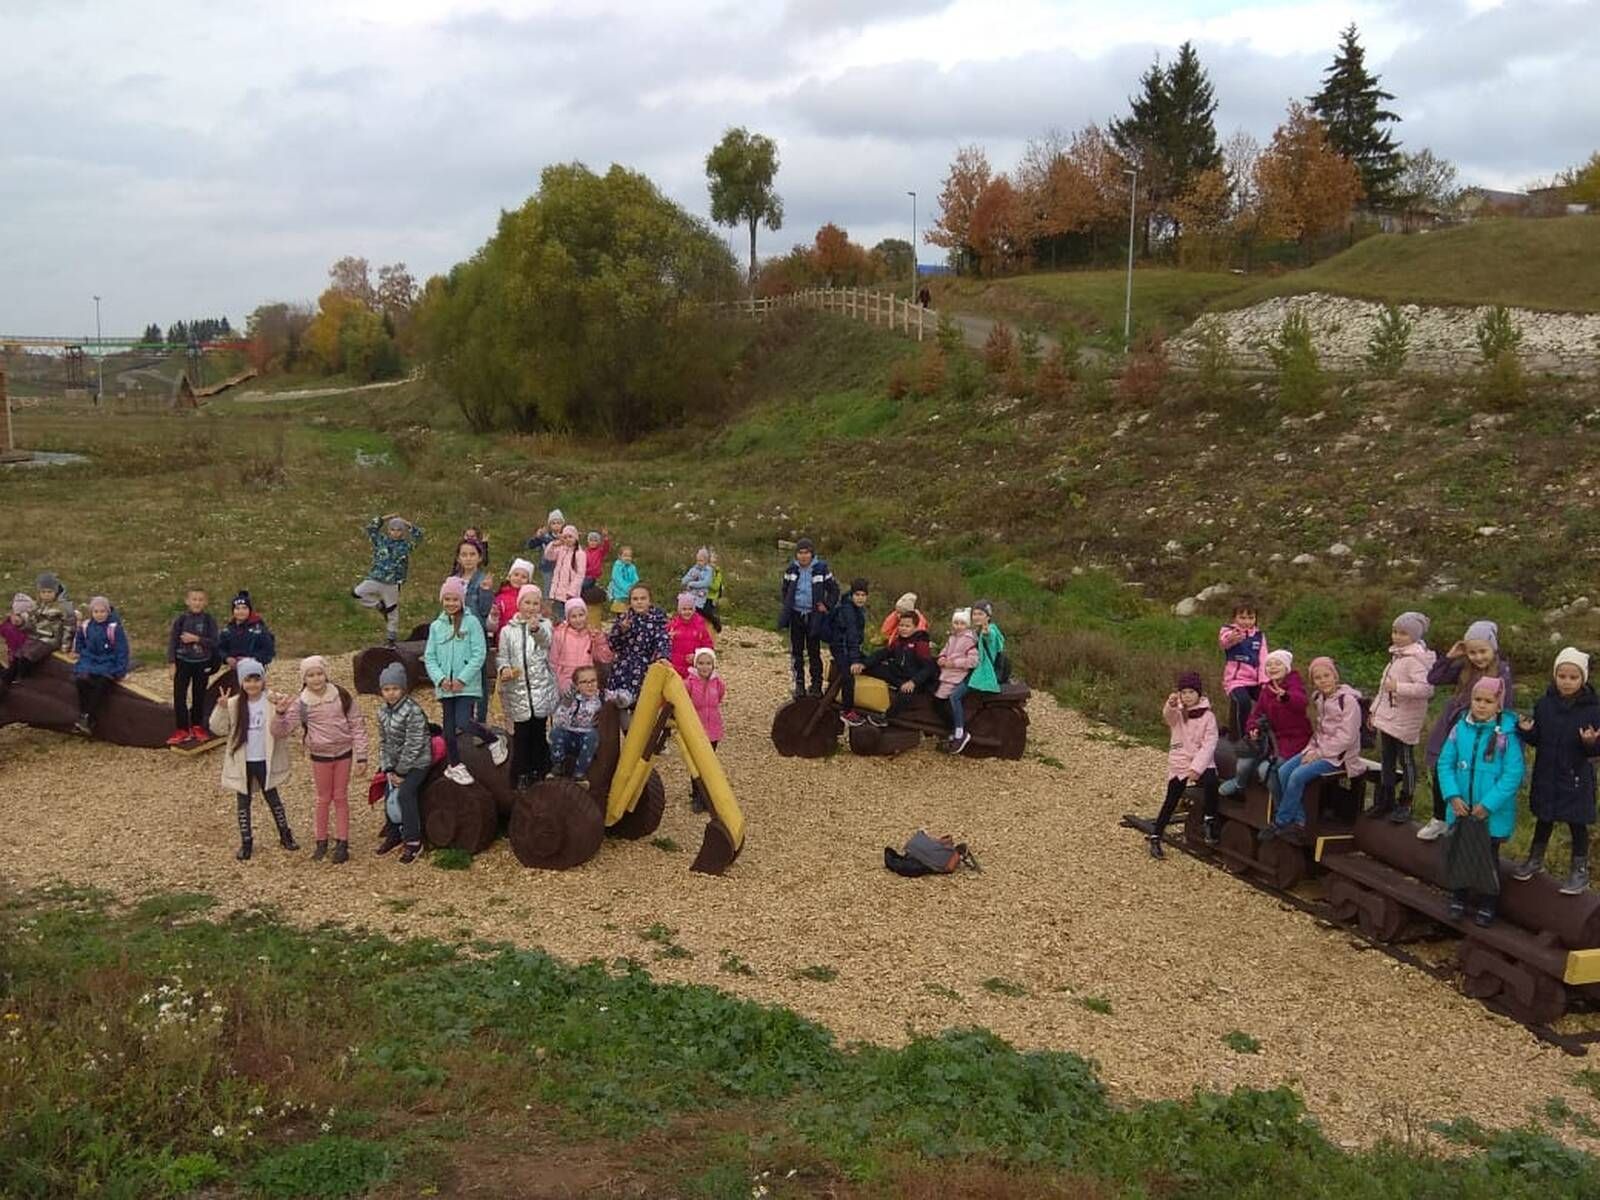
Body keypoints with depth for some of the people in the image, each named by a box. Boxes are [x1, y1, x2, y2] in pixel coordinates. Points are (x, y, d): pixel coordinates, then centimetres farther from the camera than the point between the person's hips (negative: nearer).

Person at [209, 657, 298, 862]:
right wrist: (221, 709, -21)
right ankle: (246, 841, 21)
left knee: (272, 798, 13)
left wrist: (280, 713, -33)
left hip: (264, 760, -1)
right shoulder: (233, 704, -4)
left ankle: (285, 835, 27)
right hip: (242, 762, 1)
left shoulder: (271, 701, -8)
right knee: (243, 801, 10)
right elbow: (219, 729, -6)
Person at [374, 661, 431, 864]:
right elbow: (383, 742, 8)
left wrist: (400, 771, -17)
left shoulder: (413, 711, -21)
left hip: (417, 763, -7)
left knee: (405, 794, -19)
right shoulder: (383, 711, 3)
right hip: (396, 763, 7)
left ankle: (413, 841, -10)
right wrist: (388, 769, -2)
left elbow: (413, 745, -21)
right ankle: (393, 833, 25)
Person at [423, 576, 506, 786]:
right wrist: (440, 678, -9)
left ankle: (494, 741, 10)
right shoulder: (436, 626, 7)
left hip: (467, 684, -4)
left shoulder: (471, 622, -5)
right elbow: (429, 657, 7)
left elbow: (479, 654, -9)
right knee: (449, 726, 10)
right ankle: (455, 765, 26)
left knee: (463, 722, -17)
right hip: (445, 686, 4)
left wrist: (463, 678, -15)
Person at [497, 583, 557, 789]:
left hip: (541, 687, -1)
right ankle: (521, 774, 9)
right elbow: (502, 656, 9)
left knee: (538, 731, 7)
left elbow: (545, 640, -21)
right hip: (518, 687, 1)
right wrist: (504, 669, -14)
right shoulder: (508, 630, 7)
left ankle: (538, 771, 19)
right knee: (521, 733, 1)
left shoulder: (544, 625, 2)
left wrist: (536, 629, -45)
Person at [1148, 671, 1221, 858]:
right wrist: (1170, 705, -48)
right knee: (1171, 802, 1)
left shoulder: (1208, 716, 0)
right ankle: (1155, 838, 11)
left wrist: (1197, 767, -19)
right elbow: (1167, 716, -23)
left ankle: (1210, 821, -14)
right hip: (1179, 764, 1)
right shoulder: (1177, 712, 3)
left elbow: (1209, 744, -7)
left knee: (1211, 782, -31)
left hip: (1202, 764, -1)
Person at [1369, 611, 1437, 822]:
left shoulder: (1414, 660, -19)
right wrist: (1375, 710, 24)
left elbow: (1426, 688, -32)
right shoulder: (1397, 656, 12)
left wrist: (1398, 687, -32)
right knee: (1386, 759, 16)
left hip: (1404, 722, -9)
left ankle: (1404, 804, 13)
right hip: (1387, 716, 9)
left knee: (1406, 760, 3)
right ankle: (1386, 800, 28)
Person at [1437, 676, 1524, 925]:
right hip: (1460, 810, 3)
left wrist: (1488, 805, -19)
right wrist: (1453, 796, -12)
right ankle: (1459, 898, 33)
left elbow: (1513, 774, -17)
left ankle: (1486, 904, 28)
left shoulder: (1507, 734, -15)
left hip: (1493, 813, -3)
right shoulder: (1460, 729, -4)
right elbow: (1445, 764, -1)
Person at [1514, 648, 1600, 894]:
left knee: (1577, 822, 8)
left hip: (1576, 777, -3)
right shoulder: (1545, 703, -3)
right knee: (1544, 818, 19)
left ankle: (1580, 871, 24)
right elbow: (1536, 740, 3)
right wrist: (1526, 731, -17)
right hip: (1546, 774, 3)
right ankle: (1535, 859, 37)